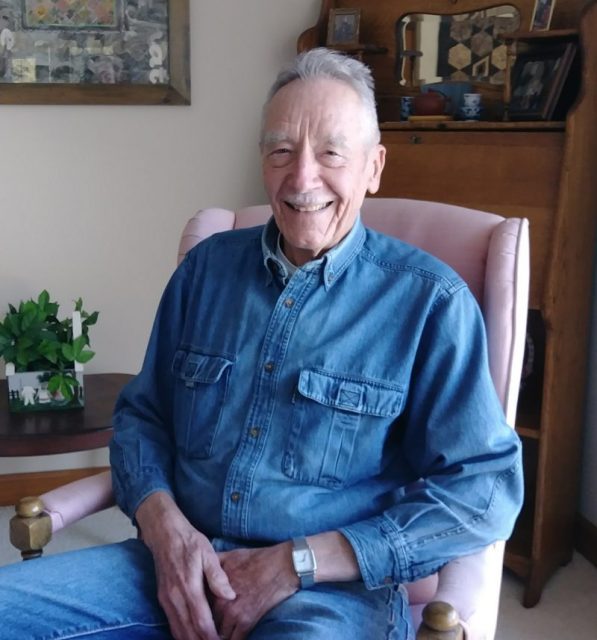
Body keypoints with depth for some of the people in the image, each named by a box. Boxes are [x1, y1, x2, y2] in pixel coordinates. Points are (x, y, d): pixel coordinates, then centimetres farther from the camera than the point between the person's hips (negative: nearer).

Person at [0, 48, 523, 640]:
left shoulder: (430, 300, -5)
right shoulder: (206, 267, 9)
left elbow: (485, 488, -9)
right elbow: (141, 413, 15)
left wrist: (296, 563, -13)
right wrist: (164, 524, -6)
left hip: (331, 590, -4)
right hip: (178, 562, 5)